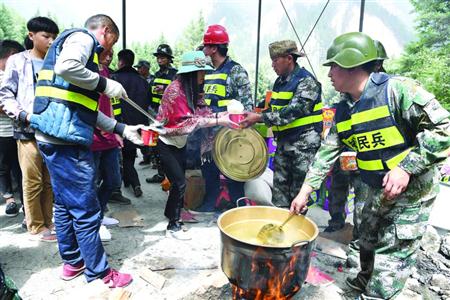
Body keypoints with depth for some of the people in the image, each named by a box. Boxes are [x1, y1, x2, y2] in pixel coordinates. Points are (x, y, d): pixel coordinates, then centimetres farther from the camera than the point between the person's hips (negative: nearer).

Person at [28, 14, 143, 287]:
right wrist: (105, 84, -13)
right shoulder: (82, 37, -2)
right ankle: (99, 272, 13)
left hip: (57, 138, 11)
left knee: (65, 205, 19)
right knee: (86, 210, 0)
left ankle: (73, 262, 34)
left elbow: (87, 110, 22)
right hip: (66, 137, -11)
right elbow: (65, 67, -26)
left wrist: (123, 129, 19)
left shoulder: (85, 51, 25)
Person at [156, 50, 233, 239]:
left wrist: (222, 114, -22)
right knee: (180, 182, -9)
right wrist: (218, 121, -34)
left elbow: (202, 111, -6)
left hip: (180, 142, 8)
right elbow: (188, 121, -30)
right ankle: (173, 226, 5)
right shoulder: (175, 89, -24)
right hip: (166, 143, -8)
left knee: (178, 181, 12)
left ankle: (172, 214, 30)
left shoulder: (193, 89, 2)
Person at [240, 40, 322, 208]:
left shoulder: (306, 81, -13)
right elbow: (272, 108, 17)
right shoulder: (280, 82, 13)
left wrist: (259, 118, -24)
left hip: (304, 144, -7)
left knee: (298, 193, 2)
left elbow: (291, 112, -23)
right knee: (279, 188, 11)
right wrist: (252, 116, 1)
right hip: (283, 142, 8)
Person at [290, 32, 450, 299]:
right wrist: (305, 191, 1)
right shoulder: (343, 110, 1)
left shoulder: (397, 90, -22)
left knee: (392, 257, -1)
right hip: (377, 191, 8)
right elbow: (327, 152, 5)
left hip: (412, 190, -7)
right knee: (367, 242, 24)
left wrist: (406, 168, -30)